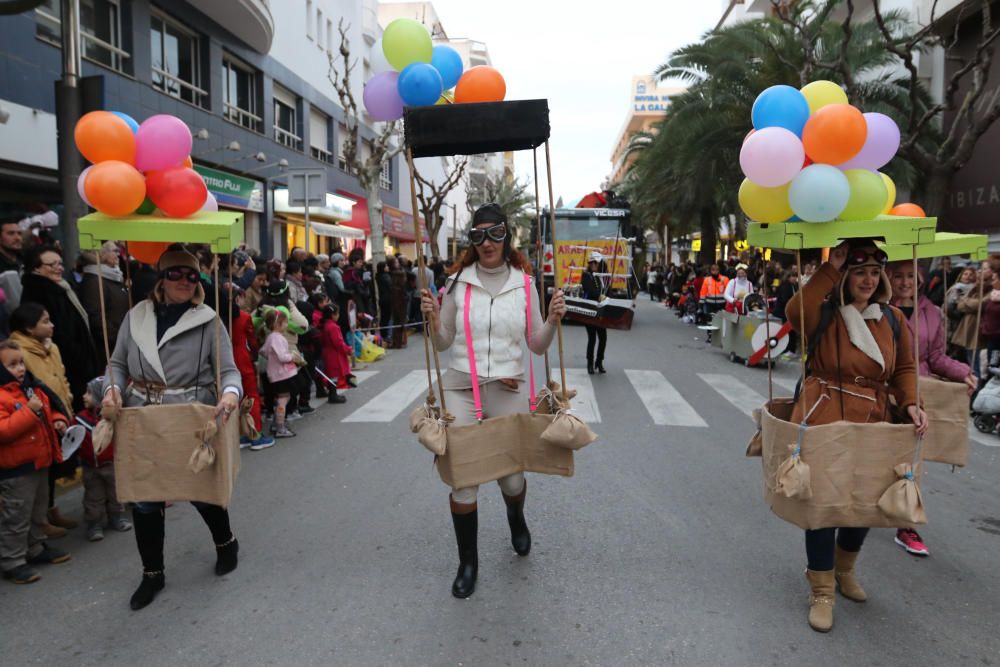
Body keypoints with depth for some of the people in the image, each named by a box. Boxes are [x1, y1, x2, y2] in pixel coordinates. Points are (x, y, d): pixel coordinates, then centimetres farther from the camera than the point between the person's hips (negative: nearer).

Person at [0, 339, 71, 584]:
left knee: (38, 511, 22)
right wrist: (28, 411, -30)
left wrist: (58, 421, 2)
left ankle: (36, 548, 37)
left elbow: (49, 411, 21)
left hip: (40, 463, 9)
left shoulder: (33, 388, 7)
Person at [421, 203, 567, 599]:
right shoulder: (458, 281, 0)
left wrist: (553, 320, -11)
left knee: (511, 477, 9)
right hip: (461, 388, 0)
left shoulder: (523, 283, 2)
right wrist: (433, 319, -12)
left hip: (507, 390, 1)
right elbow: (443, 343, 7)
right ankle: (468, 563, 23)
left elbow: (537, 346, 7)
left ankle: (516, 519, 47)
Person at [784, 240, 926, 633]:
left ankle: (844, 570, 45)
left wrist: (911, 404, -5)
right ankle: (822, 592, 18)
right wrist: (829, 269, -26)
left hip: (872, 422, 5)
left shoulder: (892, 319, 5)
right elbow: (795, 312, -32)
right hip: (823, 418, -5)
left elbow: (904, 369, 12)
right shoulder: (826, 314, -9)